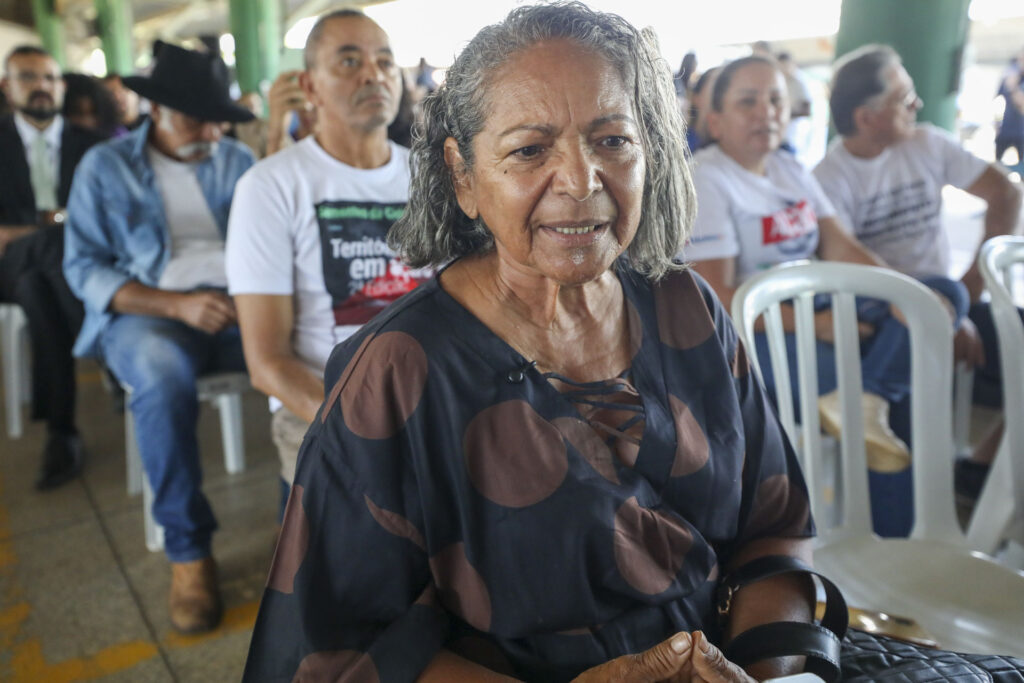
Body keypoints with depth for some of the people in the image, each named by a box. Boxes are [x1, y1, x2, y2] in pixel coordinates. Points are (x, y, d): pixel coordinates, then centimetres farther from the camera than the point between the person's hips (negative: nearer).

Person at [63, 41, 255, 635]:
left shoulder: (237, 160, 15)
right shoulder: (105, 167, 7)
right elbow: (85, 268, 0)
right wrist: (176, 304, -15)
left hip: (238, 304, 2)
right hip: (146, 311, -2)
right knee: (163, 379, -38)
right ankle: (188, 550, -21)